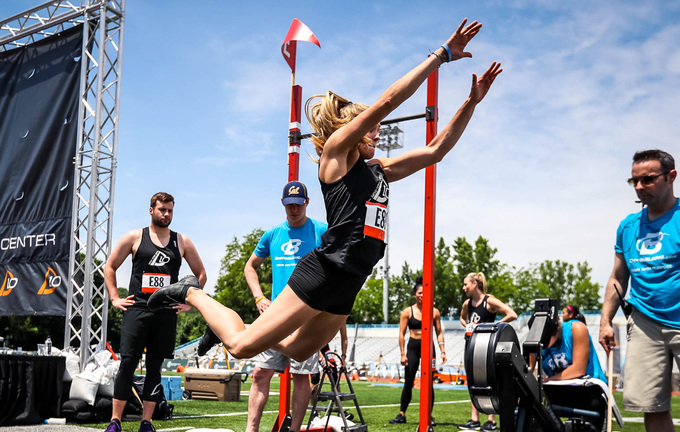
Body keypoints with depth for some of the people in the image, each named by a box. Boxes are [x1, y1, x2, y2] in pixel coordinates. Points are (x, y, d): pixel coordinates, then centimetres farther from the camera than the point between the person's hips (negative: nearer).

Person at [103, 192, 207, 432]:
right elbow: (110, 267, 12)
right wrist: (115, 298, 3)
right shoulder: (134, 237, 6)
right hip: (137, 310, -2)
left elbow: (201, 274, 19)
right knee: (127, 364, -6)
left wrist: (188, 302, 11)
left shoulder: (182, 242, 10)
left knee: (155, 367, 5)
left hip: (167, 313, 2)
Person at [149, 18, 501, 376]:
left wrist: (471, 102, 12)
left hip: (347, 286, 9)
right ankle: (192, 295, 17)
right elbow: (387, 100, -12)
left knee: (297, 351, 17)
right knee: (243, 346, -5)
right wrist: (442, 55, -10)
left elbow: (436, 150, 18)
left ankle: (230, 327, 36)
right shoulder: (336, 151, -3)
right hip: (323, 272, -9)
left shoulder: (379, 170, 19)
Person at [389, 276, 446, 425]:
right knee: (408, 383, 1)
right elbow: (402, 334, 0)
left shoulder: (434, 312, 4)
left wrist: (443, 351, -2)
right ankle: (402, 414, 10)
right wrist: (403, 354, -6)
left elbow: (439, 333, 7)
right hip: (413, 347, -1)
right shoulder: (407, 312, 0)